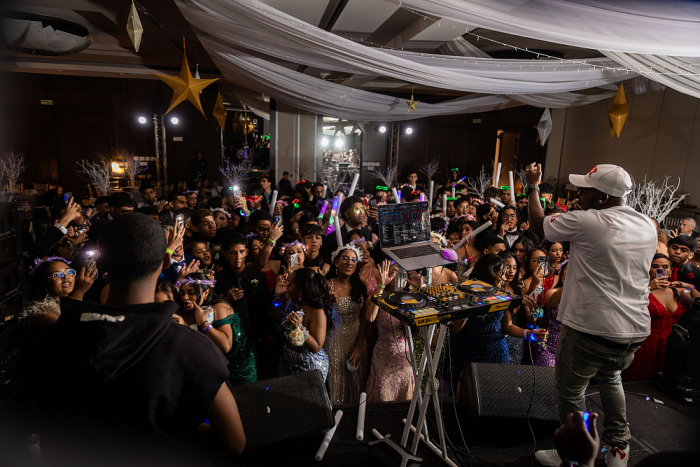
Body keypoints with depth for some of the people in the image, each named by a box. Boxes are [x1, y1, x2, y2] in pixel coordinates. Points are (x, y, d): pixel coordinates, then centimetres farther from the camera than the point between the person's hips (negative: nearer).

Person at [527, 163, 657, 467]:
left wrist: (532, 187, 10)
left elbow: (537, 224, -4)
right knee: (610, 379, 32)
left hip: (590, 328, -8)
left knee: (570, 390, 12)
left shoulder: (585, 222, -18)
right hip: (635, 329, 8)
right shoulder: (647, 226, 5)